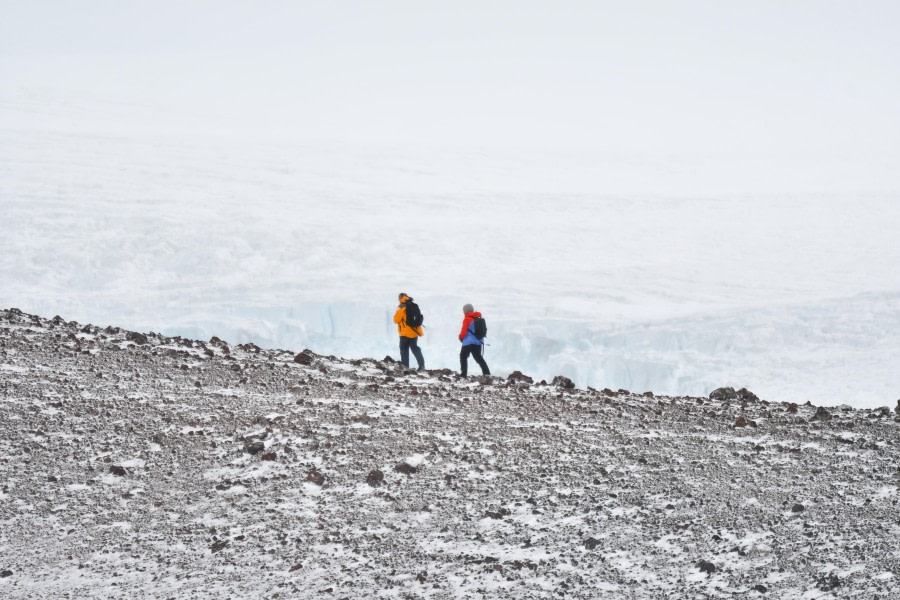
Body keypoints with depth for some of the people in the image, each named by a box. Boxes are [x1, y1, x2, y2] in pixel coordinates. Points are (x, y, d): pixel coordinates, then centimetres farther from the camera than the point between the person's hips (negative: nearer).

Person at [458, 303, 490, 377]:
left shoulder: (467, 319, -11)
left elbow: (464, 331, -10)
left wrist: (461, 337, 9)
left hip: (469, 342, -7)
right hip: (478, 341, 7)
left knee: (463, 356, 4)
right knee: (478, 357, 14)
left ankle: (463, 373, -4)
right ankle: (486, 372, 6)